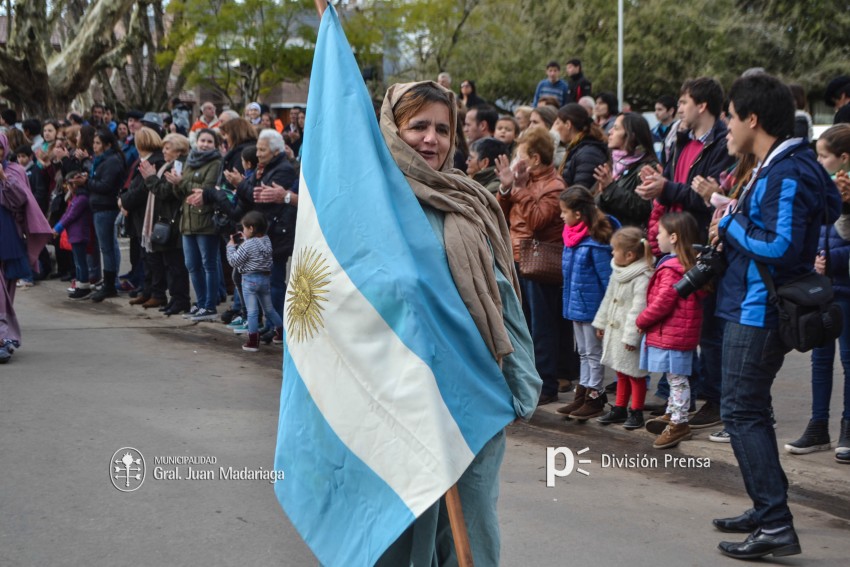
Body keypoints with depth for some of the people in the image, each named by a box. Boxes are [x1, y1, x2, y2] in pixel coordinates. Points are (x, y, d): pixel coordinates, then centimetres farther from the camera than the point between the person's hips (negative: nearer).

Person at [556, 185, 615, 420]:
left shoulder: (595, 241, -22)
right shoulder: (571, 235, 4)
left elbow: (606, 277, -19)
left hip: (591, 307, -9)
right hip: (576, 305, 9)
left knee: (593, 352, 4)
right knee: (583, 352, 18)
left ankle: (594, 396, 14)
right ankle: (583, 394, 28)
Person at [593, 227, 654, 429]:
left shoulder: (642, 278, -23)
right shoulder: (617, 272, 7)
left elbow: (639, 309, -24)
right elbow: (608, 298, 18)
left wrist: (631, 335, -24)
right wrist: (601, 322, 20)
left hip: (631, 336, -9)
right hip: (615, 330, 9)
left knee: (635, 374, 4)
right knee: (621, 373, 19)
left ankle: (636, 412, 15)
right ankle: (619, 409, 28)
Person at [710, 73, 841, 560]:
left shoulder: (787, 175, -19)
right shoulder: (778, 167, 12)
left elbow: (779, 247, -27)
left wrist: (730, 224, -15)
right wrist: (733, 229, 3)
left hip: (760, 312, -11)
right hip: (753, 307, 11)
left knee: (742, 413, -9)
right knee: (749, 411, 18)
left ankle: (777, 526, -9)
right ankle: (768, 510, 27)